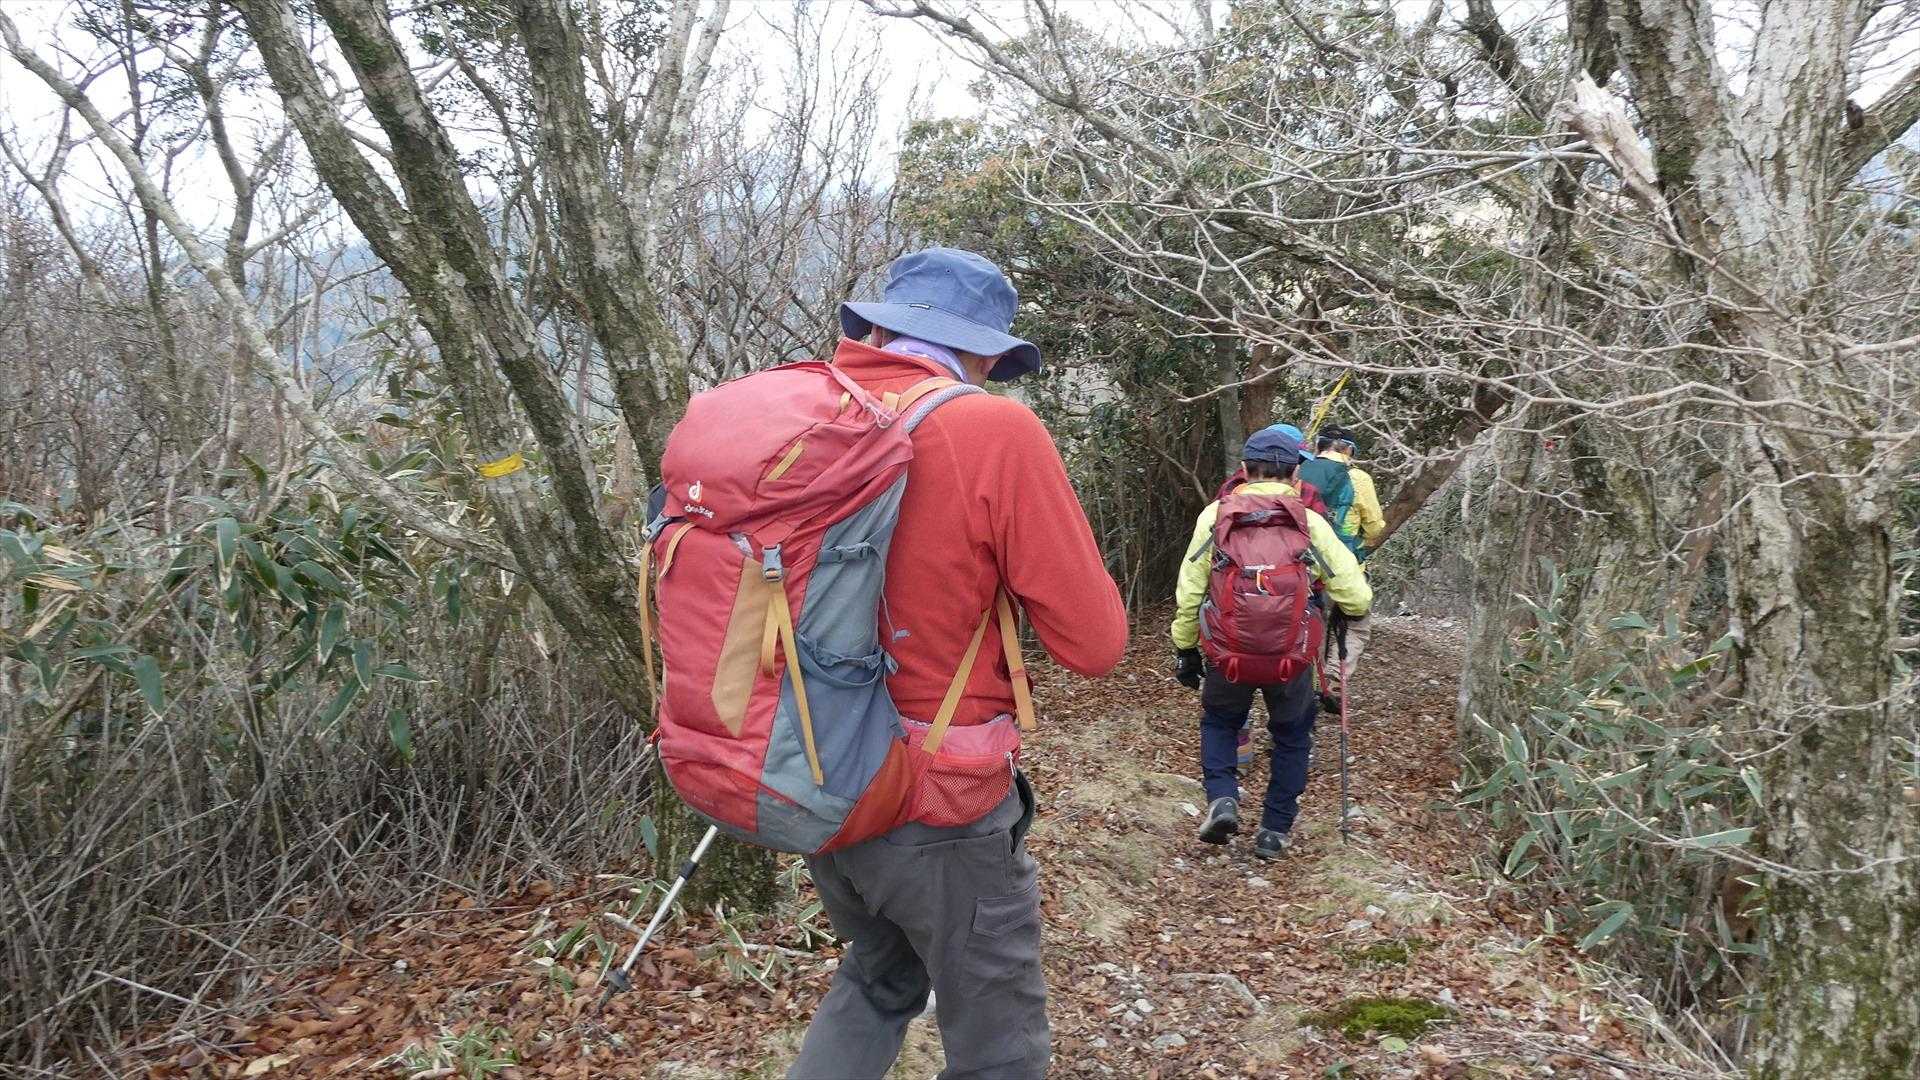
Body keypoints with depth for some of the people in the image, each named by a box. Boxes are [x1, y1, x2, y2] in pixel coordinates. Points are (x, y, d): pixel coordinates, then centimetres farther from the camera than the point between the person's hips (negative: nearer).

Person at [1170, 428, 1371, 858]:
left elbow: (1188, 593, 2)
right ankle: (1275, 831, 25)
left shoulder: (1214, 516, 0)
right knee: (1292, 736, 23)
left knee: (1219, 722, 27)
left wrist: (1185, 648, 13)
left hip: (1227, 653, 0)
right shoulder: (1310, 522, -1)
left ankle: (1221, 799, 6)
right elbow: (1358, 599, -1)